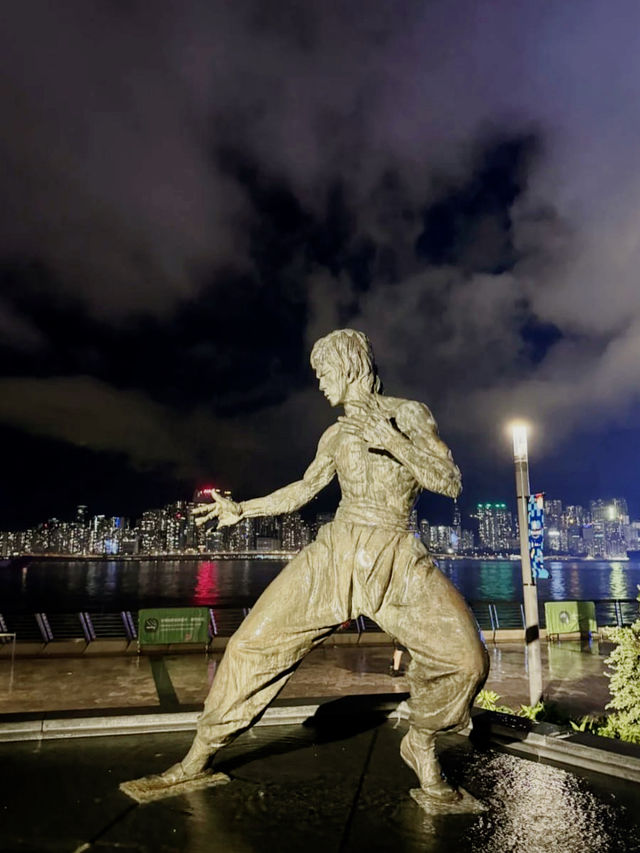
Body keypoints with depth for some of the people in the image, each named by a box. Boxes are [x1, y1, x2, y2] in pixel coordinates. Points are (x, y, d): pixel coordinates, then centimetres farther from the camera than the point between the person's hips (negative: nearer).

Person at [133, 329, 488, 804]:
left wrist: (391, 439, -14)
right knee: (255, 643, -6)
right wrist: (243, 510, 18)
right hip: (336, 550, 3)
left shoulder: (408, 414, 3)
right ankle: (200, 756, 13)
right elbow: (303, 490, 24)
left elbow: (450, 483, -5)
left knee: (465, 657, -18)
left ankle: (421, 745, 13)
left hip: (397, 558, -2)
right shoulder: (337, 435, 14)